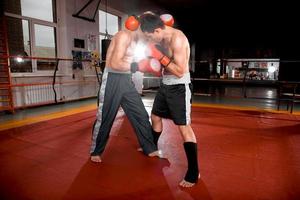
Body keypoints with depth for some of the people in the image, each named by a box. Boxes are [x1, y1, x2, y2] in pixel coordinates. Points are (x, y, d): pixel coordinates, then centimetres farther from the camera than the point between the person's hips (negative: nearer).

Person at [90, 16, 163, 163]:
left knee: (141, 115, 7)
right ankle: (95, 152, 24)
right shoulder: (124, 35, -15)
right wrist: (137, 66, -22)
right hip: (112, 80, -8)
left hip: (126, 80, 9)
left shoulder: (134, 38, 13)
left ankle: (150, 149, 19)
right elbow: (115, 64, -24)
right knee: (104, 119, 3)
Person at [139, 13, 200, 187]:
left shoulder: (177, 38, -21)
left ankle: (194, 174, 0)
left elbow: (180, 71, -24)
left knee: (184, 127, -10)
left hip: (179, 87, -9)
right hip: (166, 84, 9)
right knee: (155, 116, 20)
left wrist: (159, 56, -22)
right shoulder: (163, 38, 6)